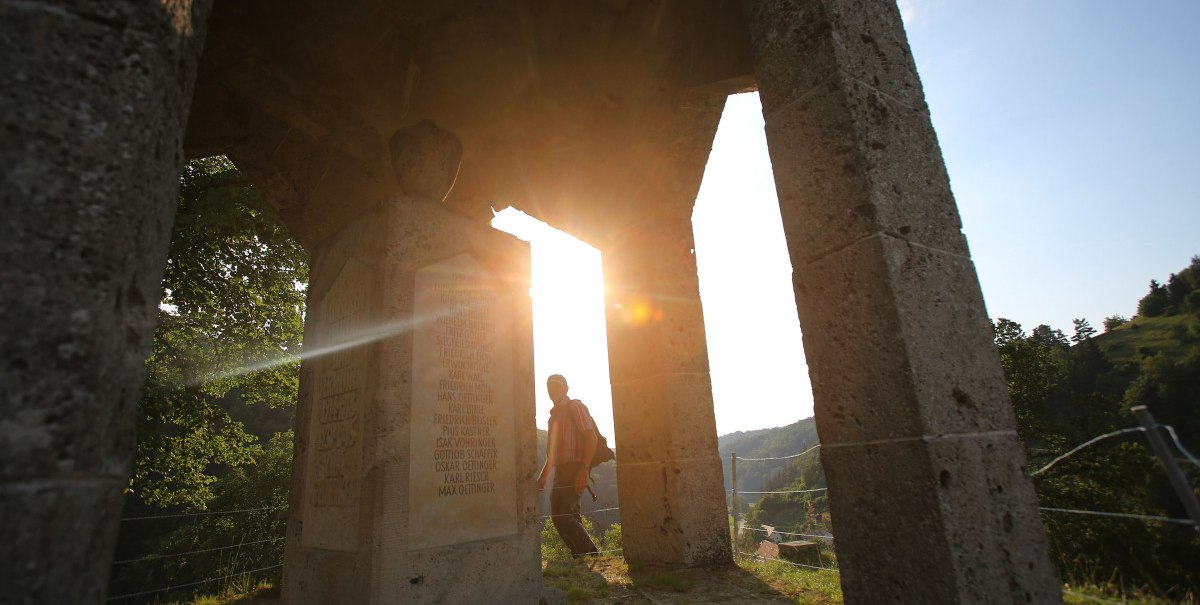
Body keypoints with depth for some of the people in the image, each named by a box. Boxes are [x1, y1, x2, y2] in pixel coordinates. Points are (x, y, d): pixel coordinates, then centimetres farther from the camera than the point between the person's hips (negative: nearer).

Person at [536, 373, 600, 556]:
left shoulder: (575, 407, -4)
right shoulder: (555, 414, 22)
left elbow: (591, 438, -14)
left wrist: (584, 469, -24)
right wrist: (544, 475, 21)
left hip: (575, 470, -9)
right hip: (562, 471, 9)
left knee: (561, 515, -15)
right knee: (570, 516, 10)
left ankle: (587, 552, -8)